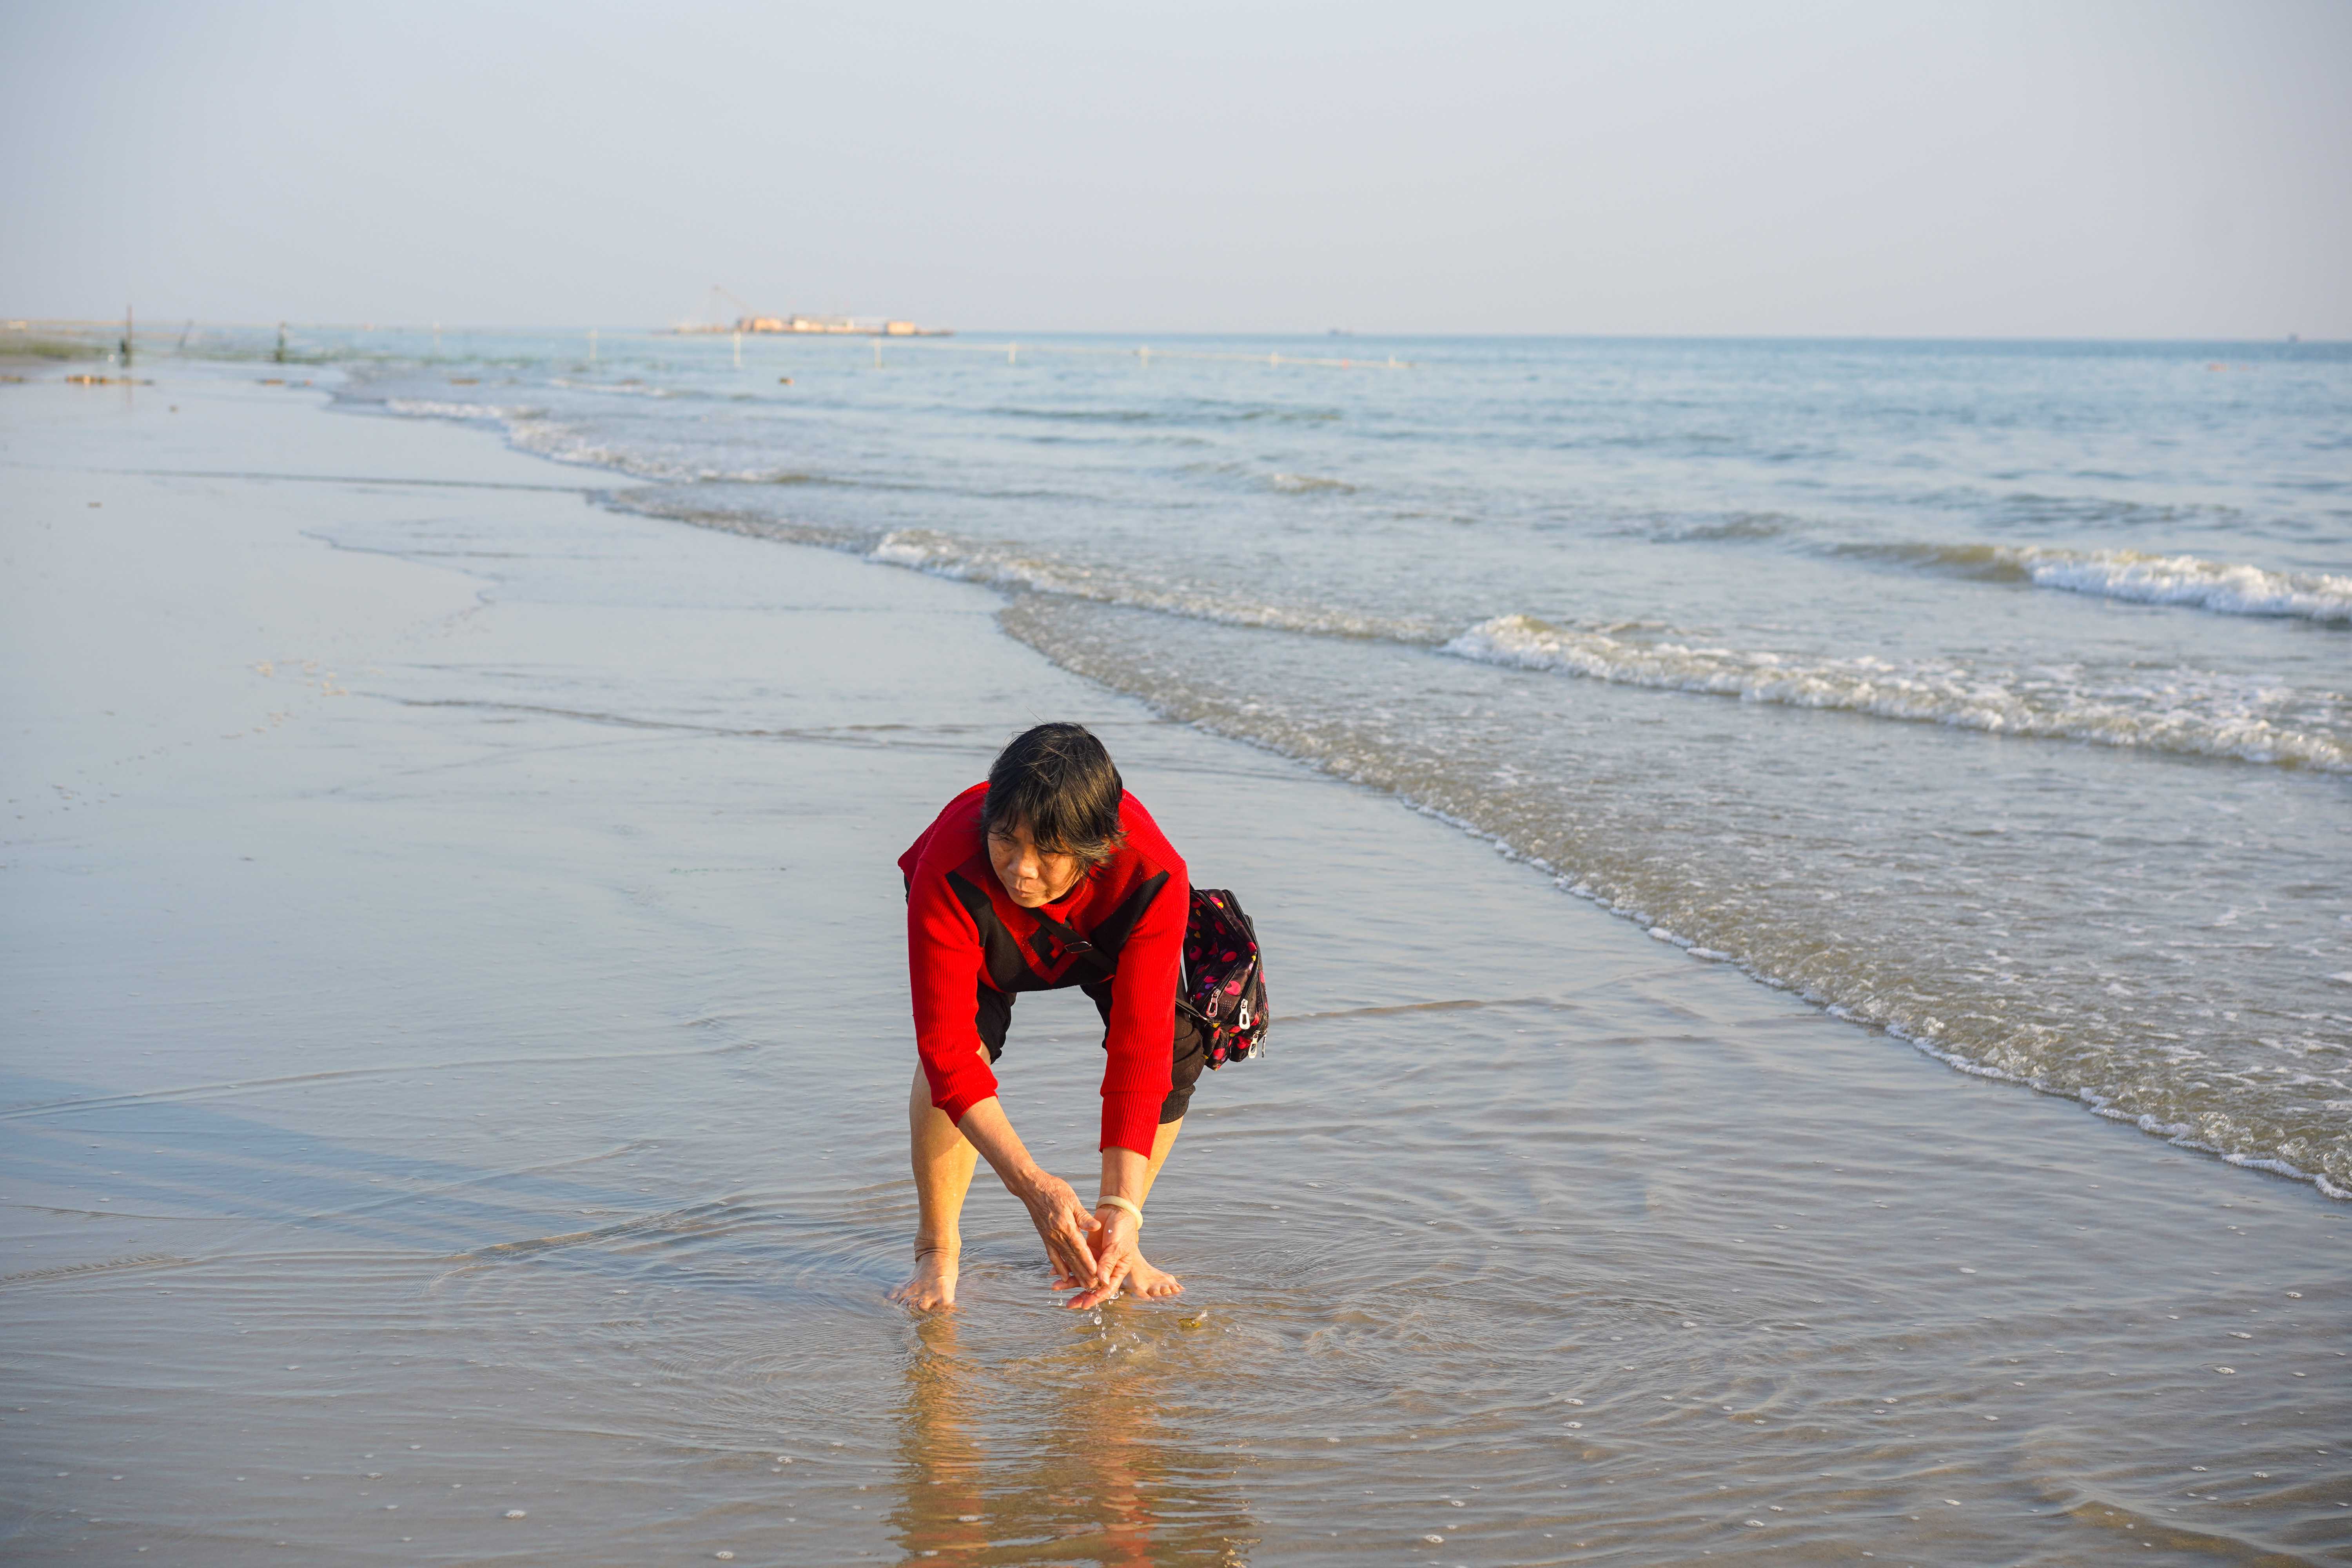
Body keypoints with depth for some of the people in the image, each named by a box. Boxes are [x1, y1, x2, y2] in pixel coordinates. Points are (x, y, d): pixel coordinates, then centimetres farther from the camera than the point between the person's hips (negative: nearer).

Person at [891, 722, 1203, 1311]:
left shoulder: (1153, 877, -42)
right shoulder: (948, 872, -44)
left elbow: (1140, 1049, -42)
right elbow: (949, 1051, -43)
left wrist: (1123, 1207, -50)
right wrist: (1032, 1185, -53)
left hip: (1105, 931, 1)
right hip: (988, 942, -1)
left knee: (1177, 1049, -20)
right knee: (966, 1040, -28)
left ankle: (1107, 1237, 4)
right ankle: (937, 1249, -5)